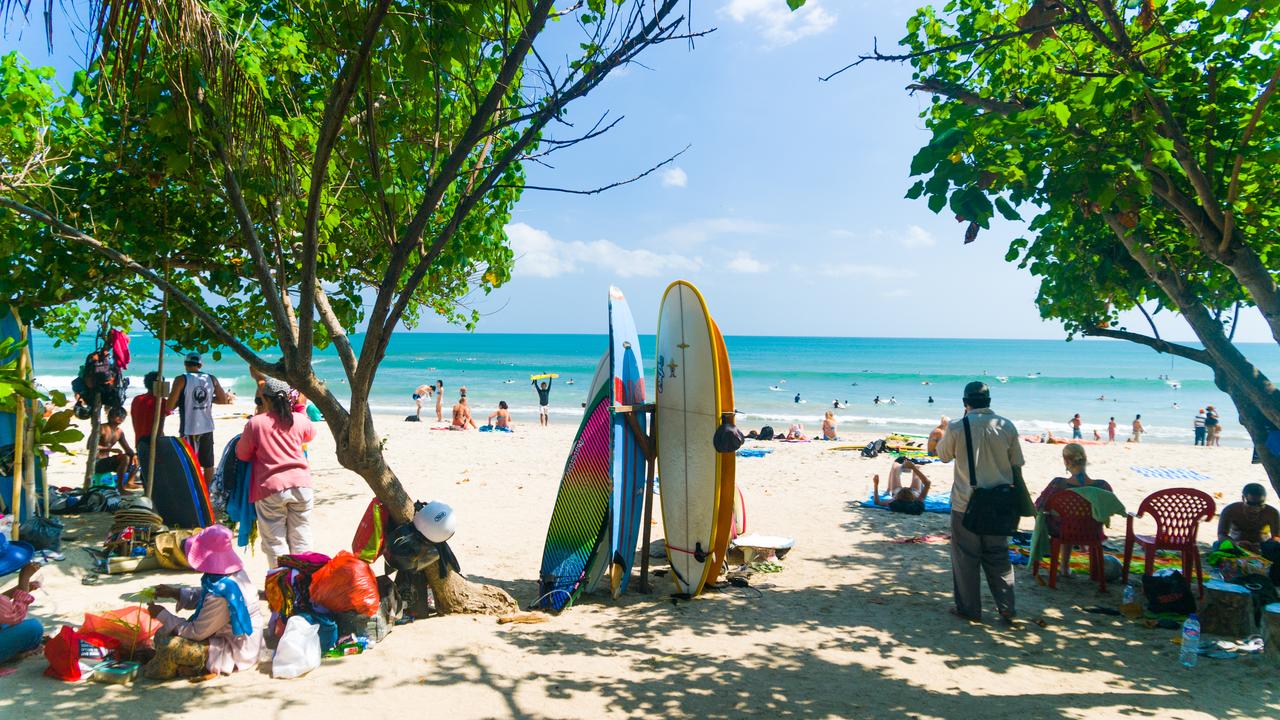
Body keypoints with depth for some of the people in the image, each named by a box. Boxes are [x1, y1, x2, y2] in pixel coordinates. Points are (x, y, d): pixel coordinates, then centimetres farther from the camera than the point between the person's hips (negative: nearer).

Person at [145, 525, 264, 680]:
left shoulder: (220, 593, -31)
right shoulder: (232, 572, -3)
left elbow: (197, 633, -20)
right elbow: (201, 597, 17)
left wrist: (163, 615, -10)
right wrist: (175, 592, 3)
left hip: (234, 652, -10)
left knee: (171, 646, -22)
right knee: (162, 634, 11)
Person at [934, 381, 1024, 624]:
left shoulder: (957, 428, -12)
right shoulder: (1006, 427, -2)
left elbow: (943, 455, 7)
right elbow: (1017, 467, 4)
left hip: (966, 503, -3)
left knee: (966, 557, 8)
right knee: (998, 556, 15)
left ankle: (969, 609, 15)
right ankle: (1007, 608, 16)